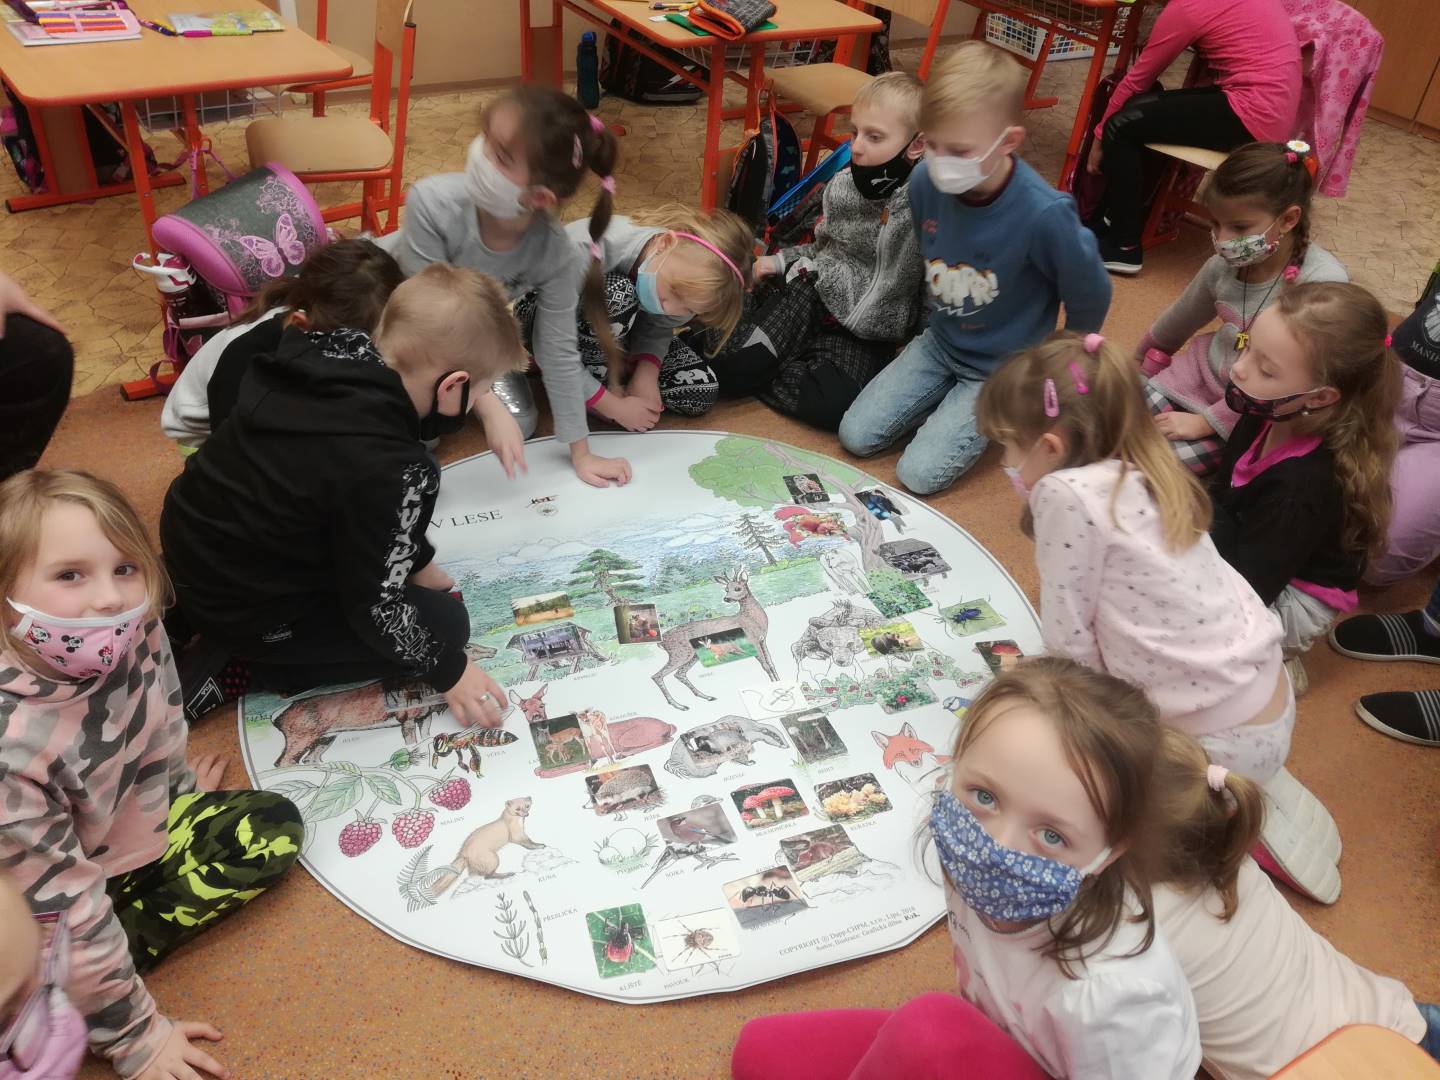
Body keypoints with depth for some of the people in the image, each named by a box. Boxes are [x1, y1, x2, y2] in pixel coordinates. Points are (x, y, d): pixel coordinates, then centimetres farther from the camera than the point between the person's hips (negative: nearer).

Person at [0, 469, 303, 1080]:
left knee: (274, 828, 0)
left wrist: (181, 796, 22)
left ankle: (109, 960, -1)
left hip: (131, 834, 7)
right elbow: (59, 909, -28)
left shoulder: (137, 635, -22)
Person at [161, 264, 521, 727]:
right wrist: (447, 668, -6)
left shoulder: (326, 353, -9)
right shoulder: (394, 471, -32)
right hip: (241, 611, -8)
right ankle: (236, 668, -2)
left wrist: (416, 559, 14)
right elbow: (375, 609, -20)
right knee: (445, 622, 1)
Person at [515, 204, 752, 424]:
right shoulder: (589, 250, -42)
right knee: (617, 295, -39)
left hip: (613, 325, 5)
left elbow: (657, 329, -11)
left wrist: (646, 375, -30)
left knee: (701, 394, -12)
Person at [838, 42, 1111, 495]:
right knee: (855, 436, 0)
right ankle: (950, 399, 20)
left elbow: (1090, 297, -14)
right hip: (939, 343, 5)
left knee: (920, 474, -11)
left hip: (1004, 366, -5)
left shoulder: (1043, 214, -33)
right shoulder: (925, 181, -17)